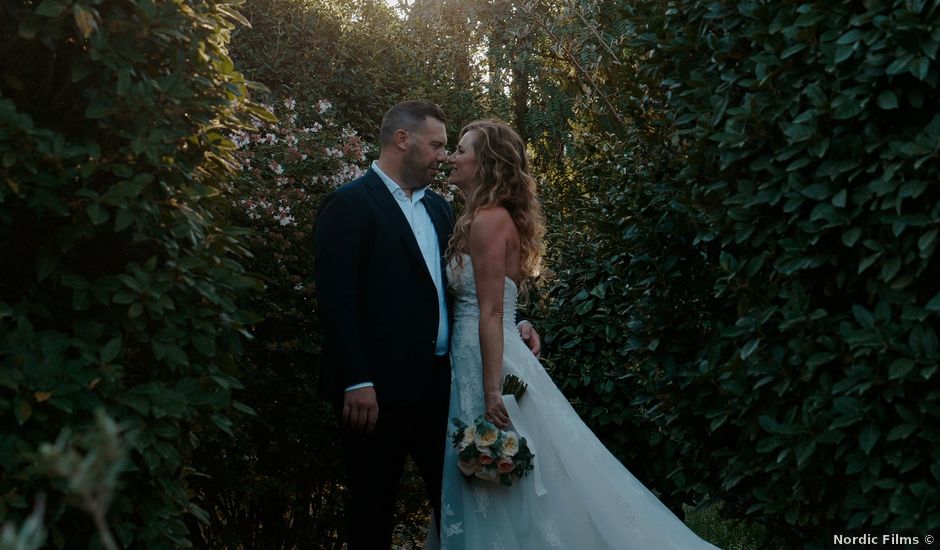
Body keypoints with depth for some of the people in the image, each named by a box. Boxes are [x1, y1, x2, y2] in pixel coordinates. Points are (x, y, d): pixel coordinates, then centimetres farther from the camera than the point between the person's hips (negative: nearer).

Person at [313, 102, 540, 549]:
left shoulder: (438, 207, 15)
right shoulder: (349, 204, -9)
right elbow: (336, 298, -15)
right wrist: (356, 382, -20)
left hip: (438, 382, 7)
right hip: (378, 389, -7)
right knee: (373, 508, 6)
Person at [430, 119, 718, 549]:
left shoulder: (487, 219, -12)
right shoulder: (495, 218, 16)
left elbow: (490, 313, -19)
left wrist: (491, 392, -22)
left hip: (485, 364, -10)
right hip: (476, 361, 10)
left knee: (501, 503, -3)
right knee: (491, 501, 12)